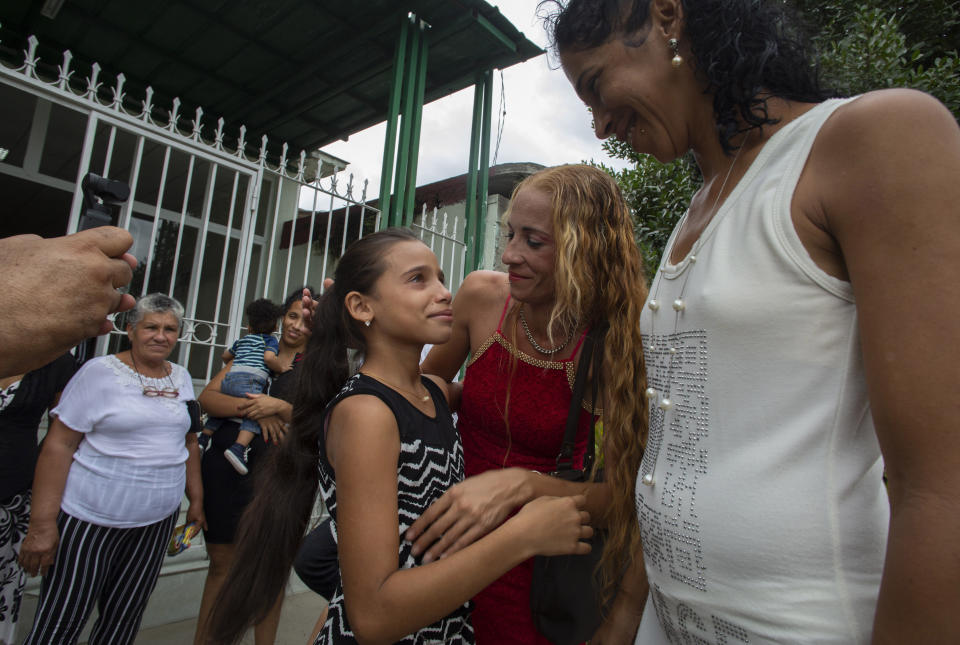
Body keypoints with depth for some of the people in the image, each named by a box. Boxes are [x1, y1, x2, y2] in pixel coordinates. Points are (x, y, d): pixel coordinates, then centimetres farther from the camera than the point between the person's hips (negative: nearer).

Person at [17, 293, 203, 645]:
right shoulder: (100, 371, -9)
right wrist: (42, 523, -13)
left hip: (157, 522, 5)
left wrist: (196, 499, 13)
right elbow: (59, 444, -10)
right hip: (90, 520, -4)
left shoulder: (181, 378, 7)